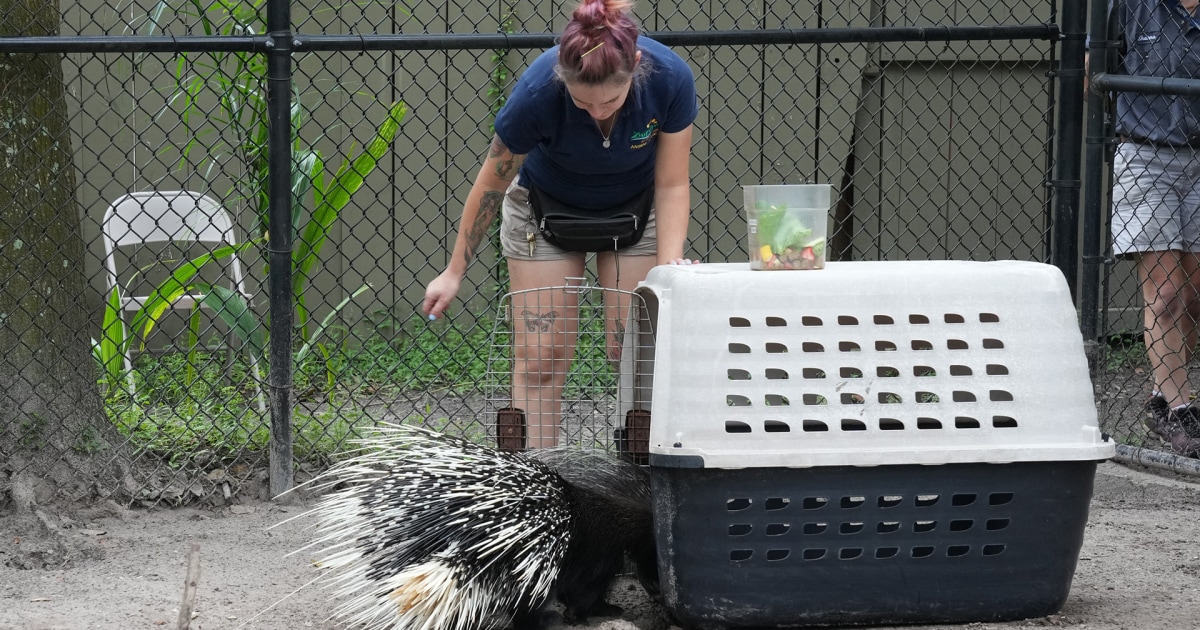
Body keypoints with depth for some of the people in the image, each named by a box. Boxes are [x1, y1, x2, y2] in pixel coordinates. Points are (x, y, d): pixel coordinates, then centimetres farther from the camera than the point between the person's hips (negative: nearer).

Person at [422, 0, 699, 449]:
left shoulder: (670, 79, -33)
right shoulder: (537, 92, -35)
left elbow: (672, 185, -17)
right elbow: (490, 185, -17)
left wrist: (669, 264, -30)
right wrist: (454, 272, -8)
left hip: (635, 209, 1)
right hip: (546, 207, -1)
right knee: (540, 359, -7)